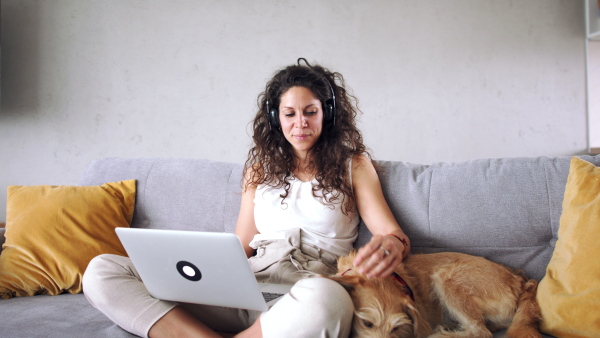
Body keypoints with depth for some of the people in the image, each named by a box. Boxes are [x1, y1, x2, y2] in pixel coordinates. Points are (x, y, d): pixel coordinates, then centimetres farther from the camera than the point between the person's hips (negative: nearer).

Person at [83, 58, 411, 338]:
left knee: (327, 298, -44)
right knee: (102, 270, -11)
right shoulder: (261, 166, 21)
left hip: (305, 294, -2)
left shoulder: (353, 165, 13)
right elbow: (241, 245, 17)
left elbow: (394, 234, 4)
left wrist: (393, 244, -23)